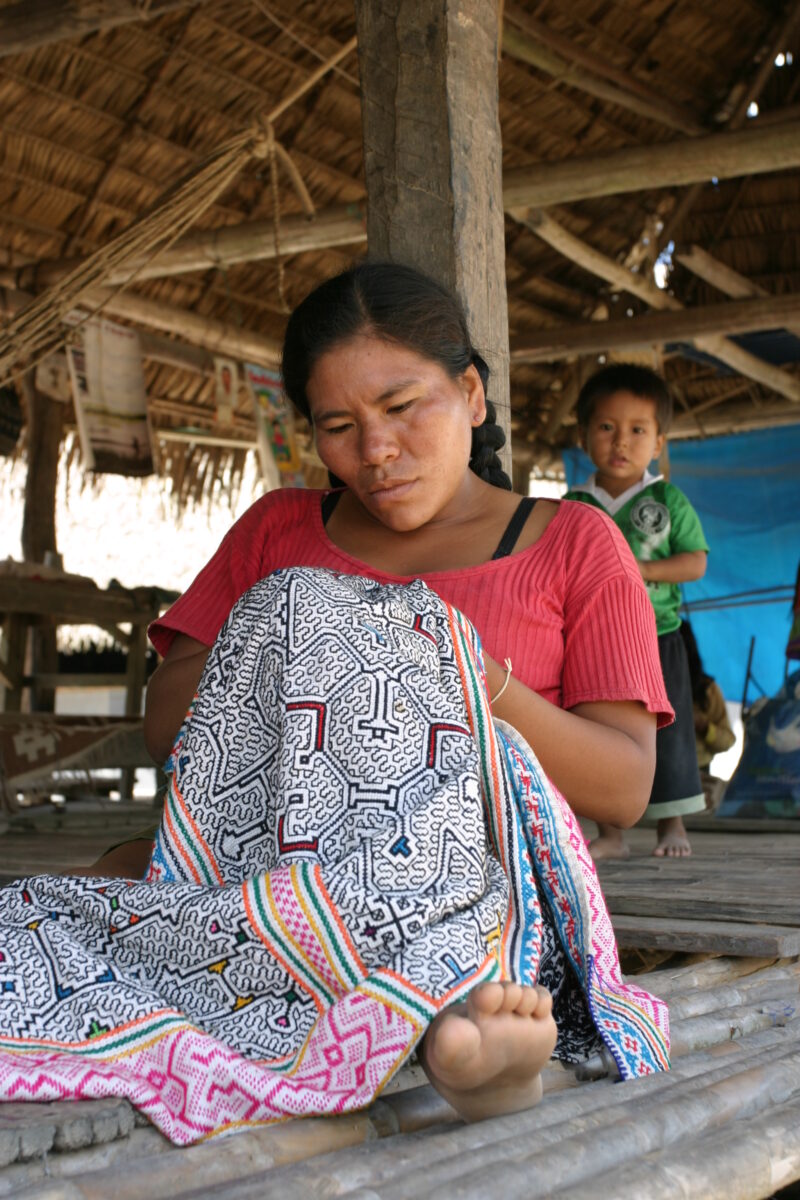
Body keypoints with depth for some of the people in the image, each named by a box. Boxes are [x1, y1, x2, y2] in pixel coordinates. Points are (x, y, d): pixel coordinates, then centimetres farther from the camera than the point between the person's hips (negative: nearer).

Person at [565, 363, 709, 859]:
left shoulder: (668, 501, 0)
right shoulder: (573, 506, 4)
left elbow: (696, 561, -4)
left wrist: (644, 569, -16)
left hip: (657, 637, -1)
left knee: (666, 733, 5)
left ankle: (672, 824, 19)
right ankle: (610, 833, 12)